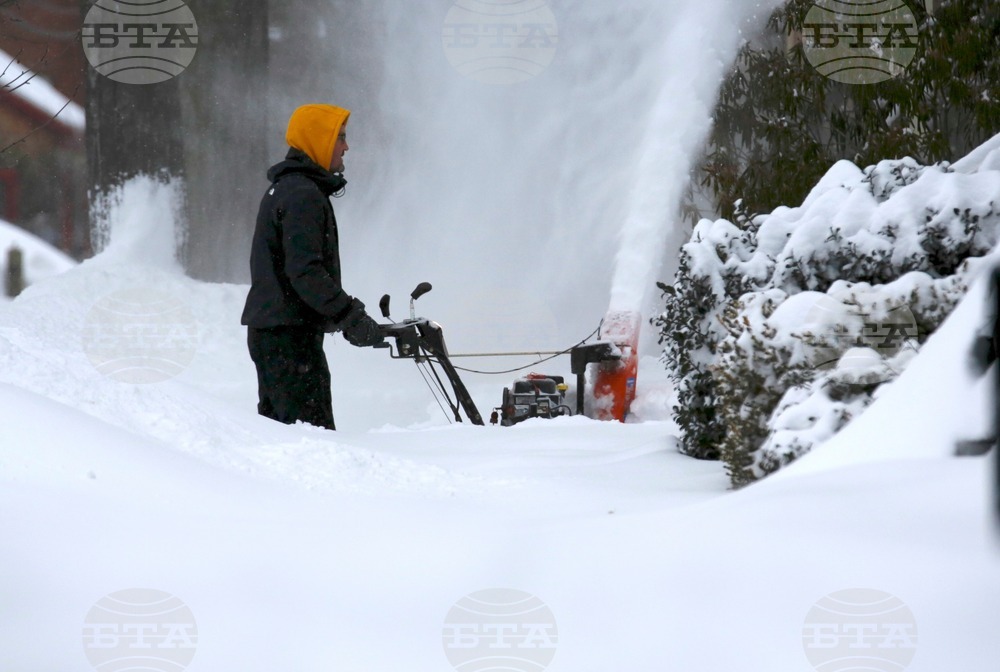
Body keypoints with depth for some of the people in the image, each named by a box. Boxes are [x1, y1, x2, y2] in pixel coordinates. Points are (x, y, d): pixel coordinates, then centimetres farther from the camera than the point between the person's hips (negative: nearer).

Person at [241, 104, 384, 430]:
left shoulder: (284, 189, 18)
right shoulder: (303, 195, -15)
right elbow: (305, 272, -23)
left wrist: (347, 310, 16)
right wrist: (352, 318, -19)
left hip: (268, 330, 11)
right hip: (291, 334, -11)